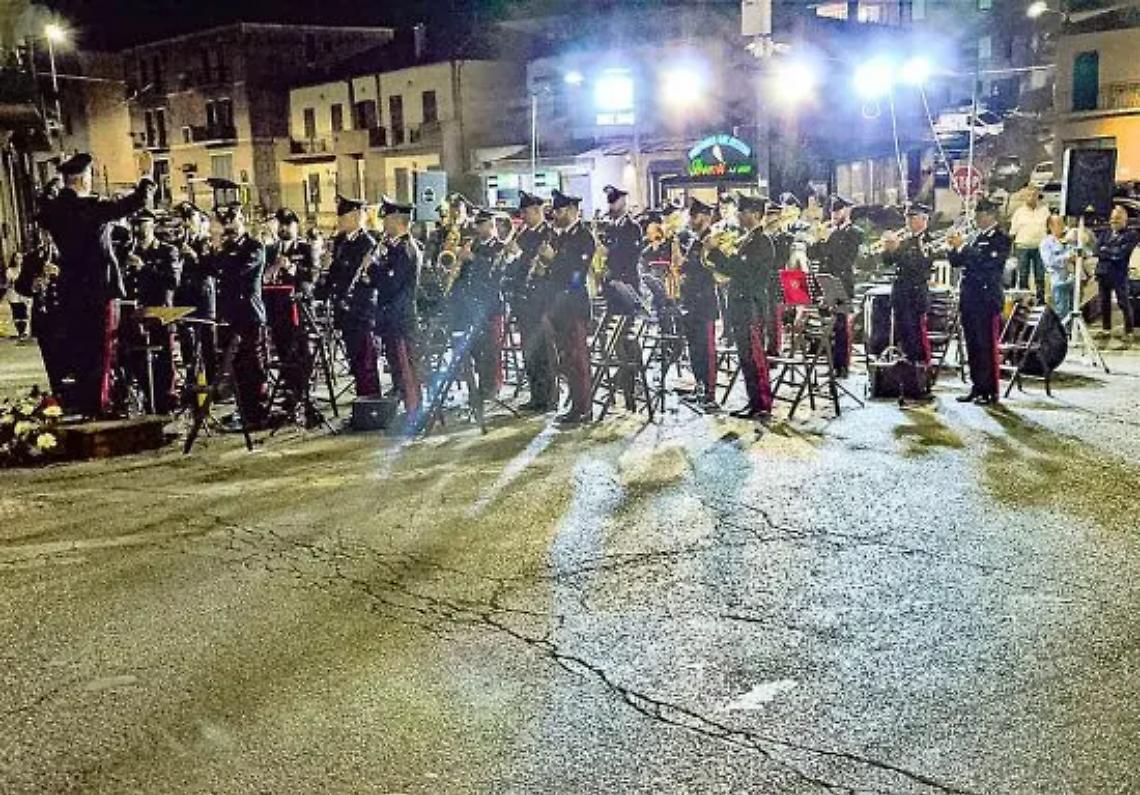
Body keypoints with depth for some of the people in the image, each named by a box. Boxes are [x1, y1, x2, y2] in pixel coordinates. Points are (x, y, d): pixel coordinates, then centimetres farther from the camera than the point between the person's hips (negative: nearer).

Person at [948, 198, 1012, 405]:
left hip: (987, 300, -7)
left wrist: (963, 246, -20)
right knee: (973, 347, 10)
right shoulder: (975, 238, 17)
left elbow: (986, 261, -21)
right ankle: (977, 388, 18)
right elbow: (957, 262, 15)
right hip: (970, 299, 7)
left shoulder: (1001, 239, -6)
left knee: (988, 347, -4)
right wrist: (955, 247, -4)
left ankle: (990, 391, 1)